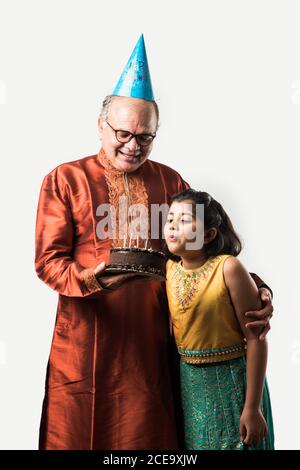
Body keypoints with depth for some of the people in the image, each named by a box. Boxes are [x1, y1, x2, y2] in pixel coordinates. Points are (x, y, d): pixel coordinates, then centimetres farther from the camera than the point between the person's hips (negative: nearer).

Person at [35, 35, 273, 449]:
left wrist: (256, 288, -8)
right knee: (79, 434, 9)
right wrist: (92, 279, -25)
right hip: (84, 343, -2)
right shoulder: (64, 180, -1)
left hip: (150, 342, 2)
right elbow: (48, 260, -5)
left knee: (150, 436, 12)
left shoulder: (169, 181, 7)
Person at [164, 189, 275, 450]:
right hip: (189, 382, 5)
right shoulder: (169, 269, -2)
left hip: (232, 381, -5)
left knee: (234, 442, 9)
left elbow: (256, 339, -17)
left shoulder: (228, 267, -18)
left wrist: (252, 408, -16)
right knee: (194, 442, 18)